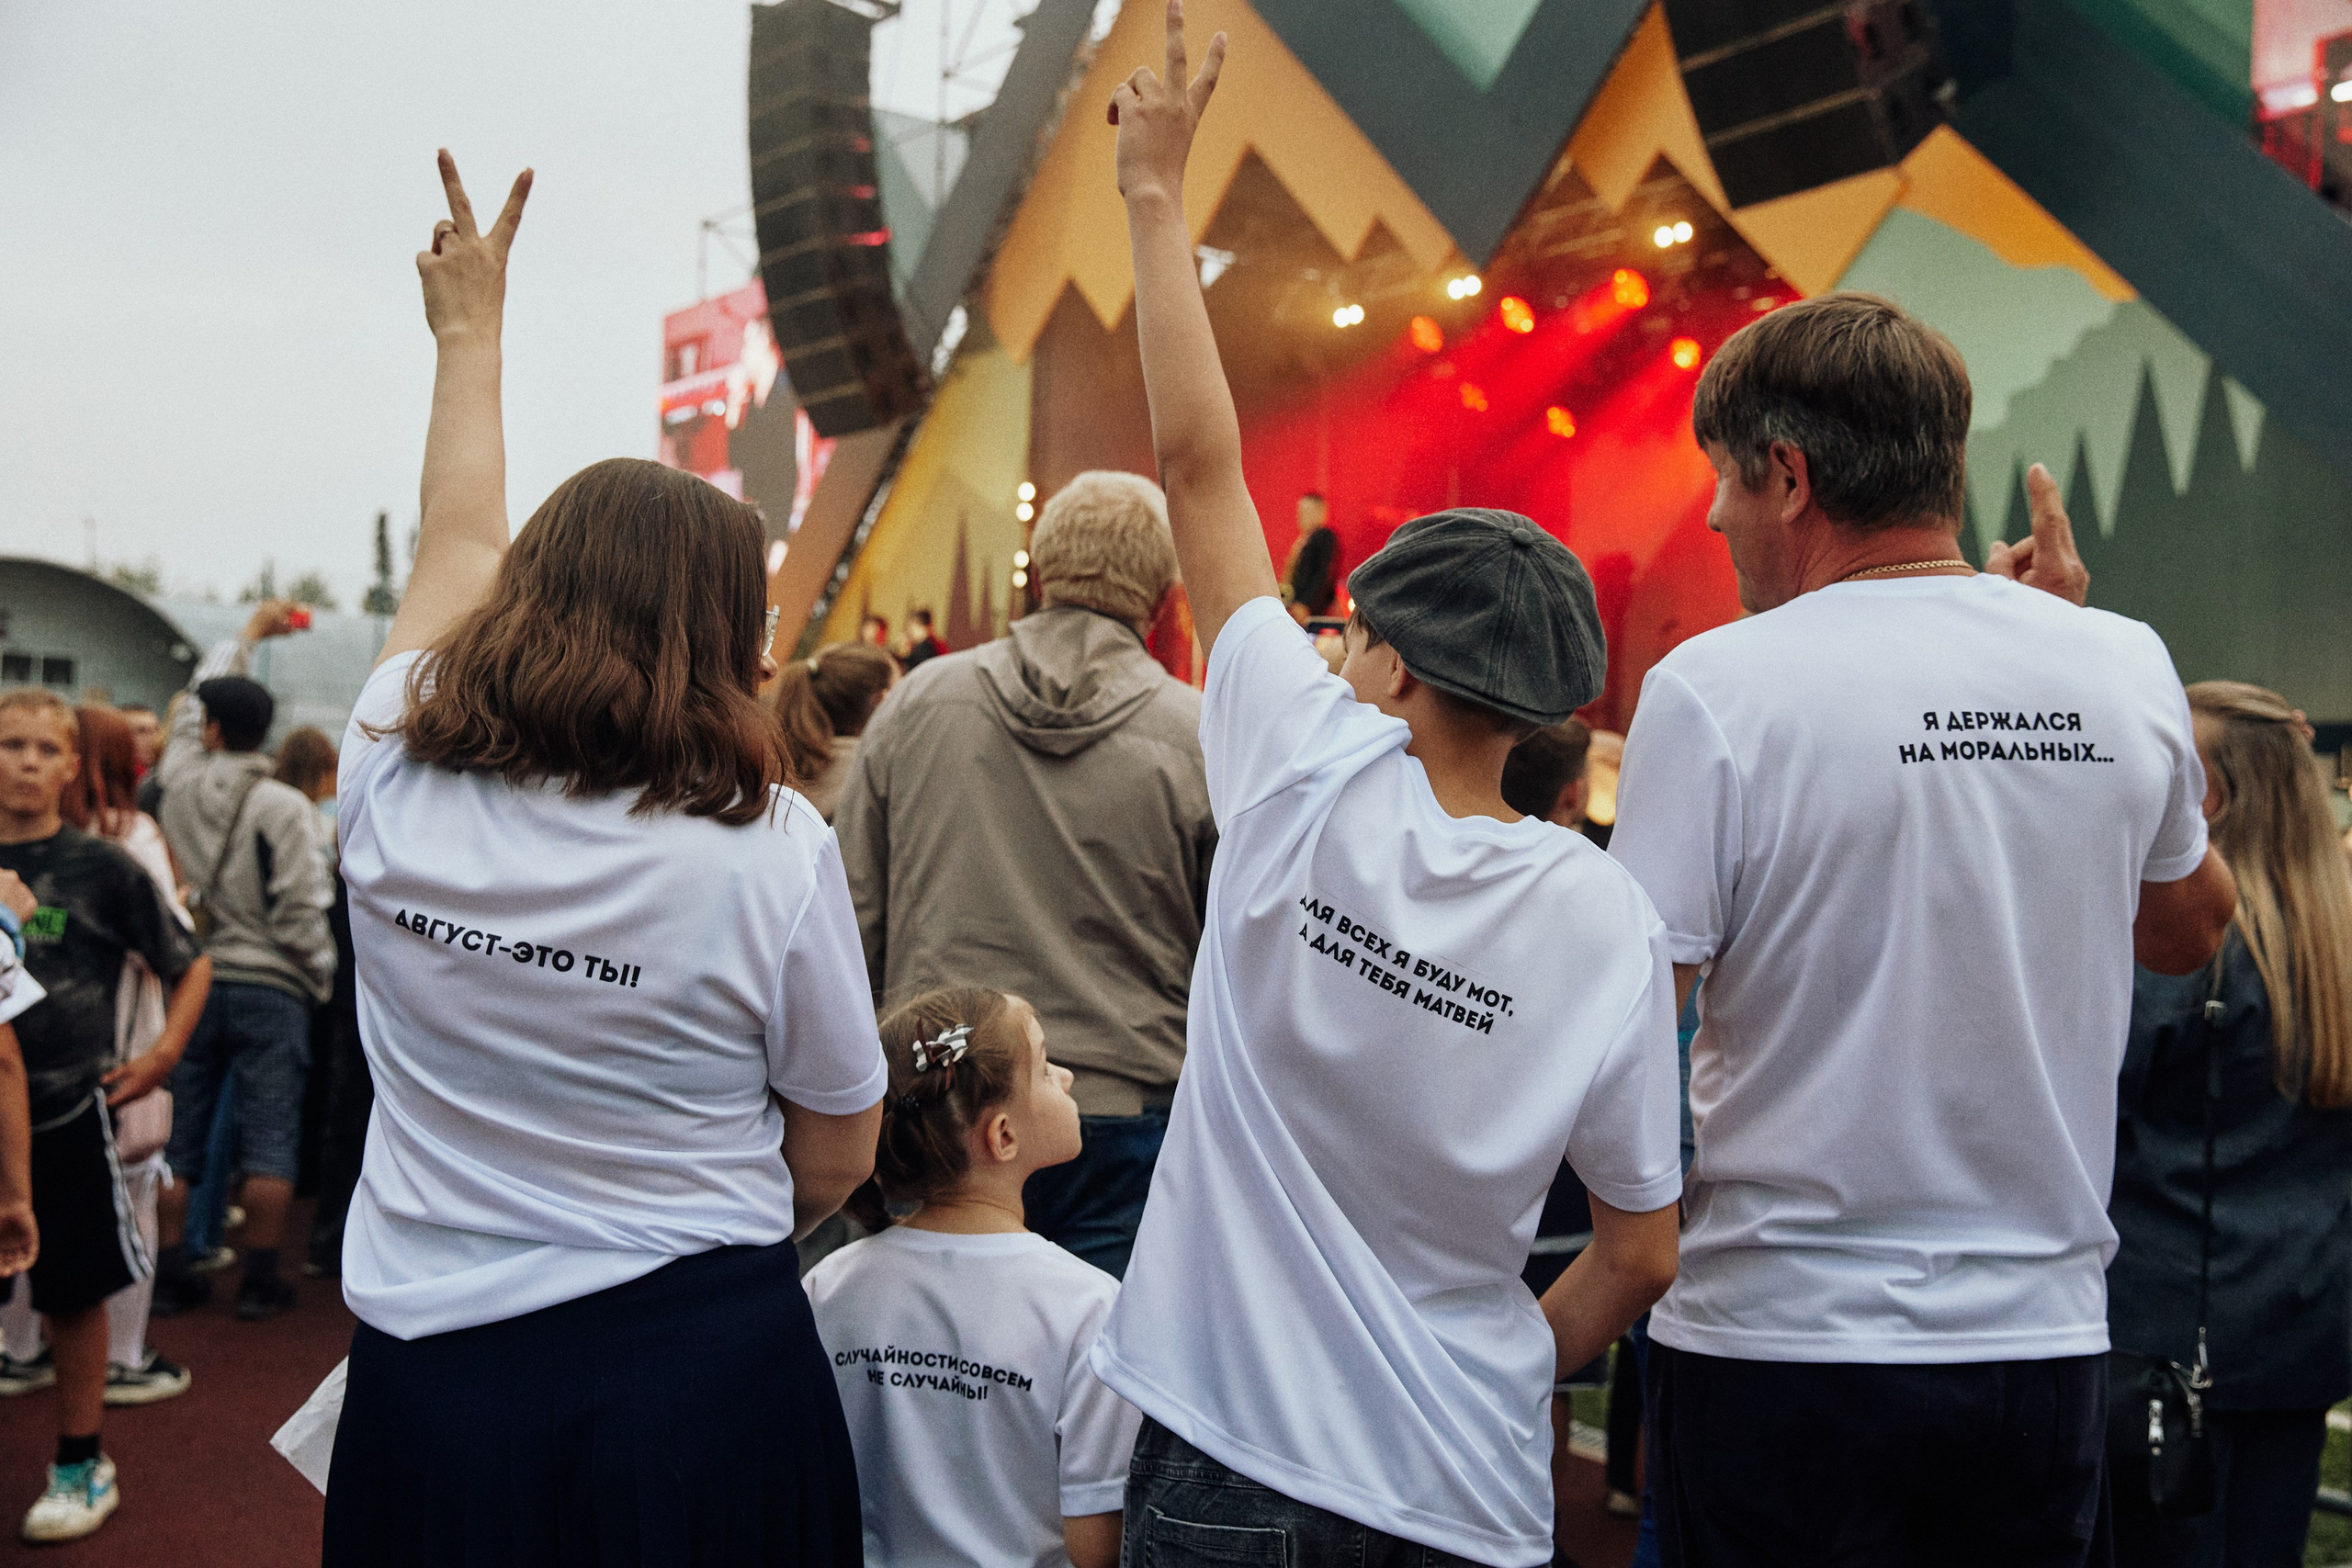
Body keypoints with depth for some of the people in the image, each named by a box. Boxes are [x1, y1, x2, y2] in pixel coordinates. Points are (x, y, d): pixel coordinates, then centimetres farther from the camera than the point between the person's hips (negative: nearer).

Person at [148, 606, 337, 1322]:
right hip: (269, 987, -4)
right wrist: (321, 981, 2)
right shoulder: (283, 806, -13)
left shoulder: (179, 781, 1)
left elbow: (193, 698, 21)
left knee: (178, 1136, 11)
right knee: (269, 1139, 3)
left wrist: (251, 632, 32)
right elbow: (303, 910, -14)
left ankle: (171, 1273, 17)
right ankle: (260, 1278, 6)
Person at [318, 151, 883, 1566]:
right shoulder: (772, 850, -17)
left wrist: (470, 331, 28)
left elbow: (460, 546, 13)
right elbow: (836, 1157, -5)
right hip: (705, 1374, -3)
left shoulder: (393, 787, -8)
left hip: (430, 1376, 3)